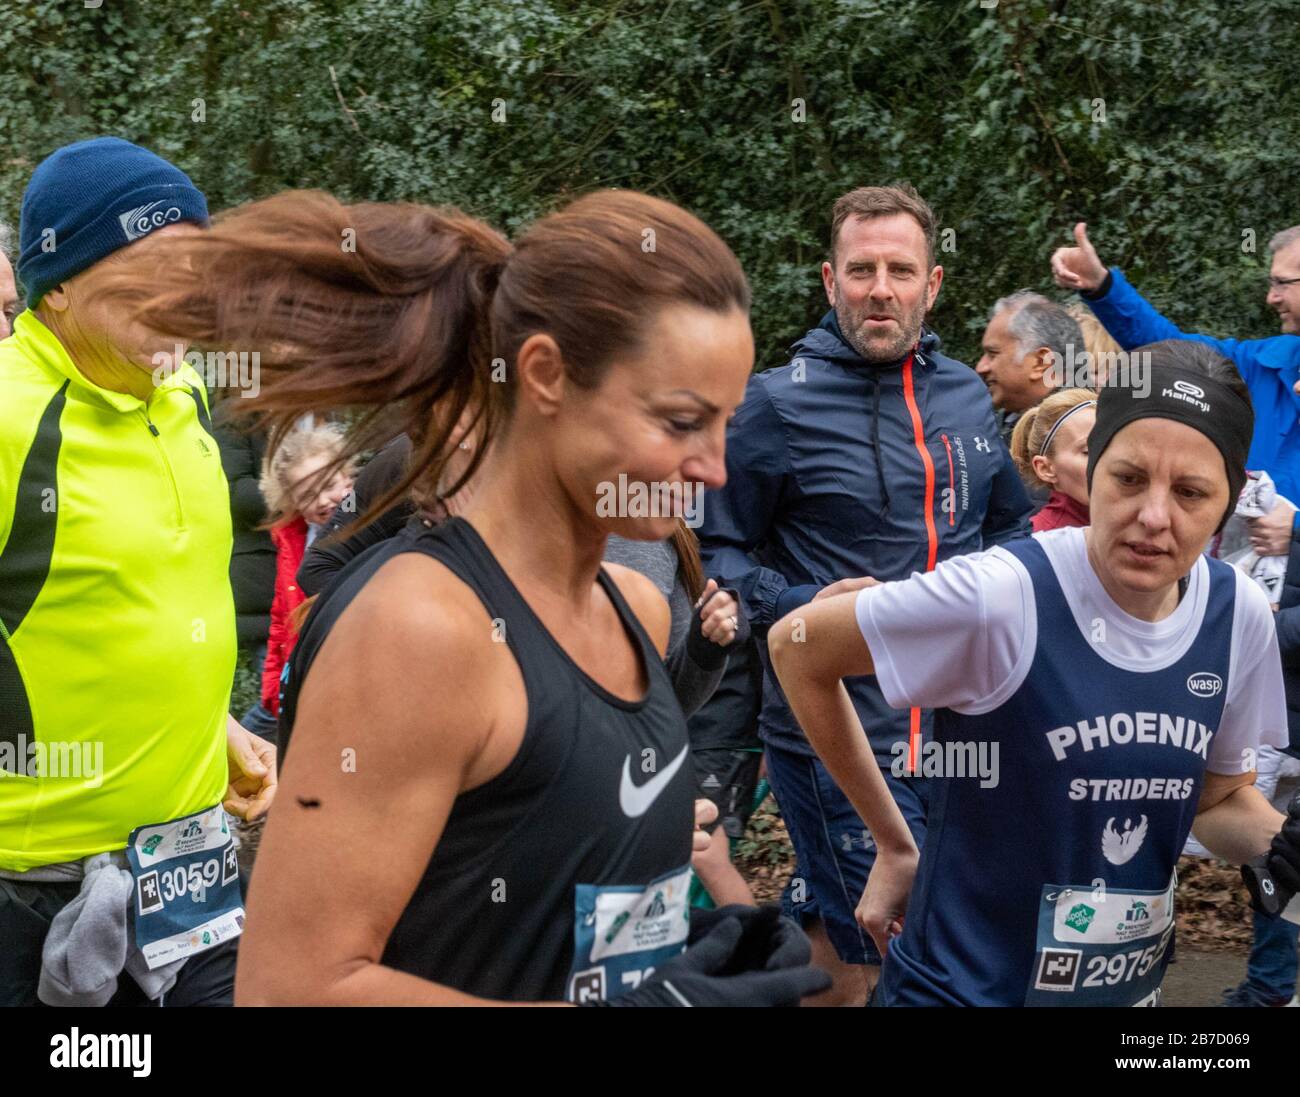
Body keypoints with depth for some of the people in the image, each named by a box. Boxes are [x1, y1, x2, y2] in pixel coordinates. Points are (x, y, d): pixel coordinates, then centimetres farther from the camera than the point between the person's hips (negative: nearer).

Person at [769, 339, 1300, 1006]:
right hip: (961, 986, -6)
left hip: (1133, 988, 6)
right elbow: (797, 646, -13)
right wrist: (894, 847, -8)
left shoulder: (1239, 615, -9)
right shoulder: (1000, 598, -25)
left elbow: (1220, 801, 7)